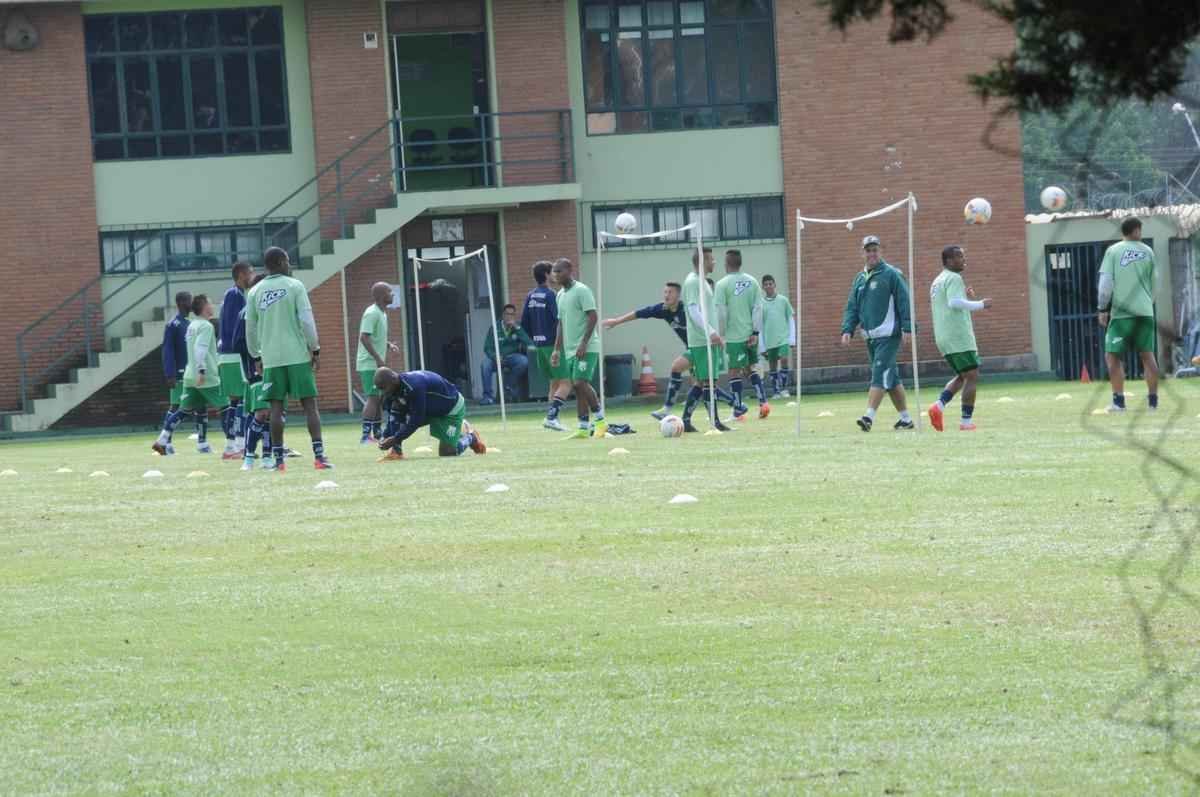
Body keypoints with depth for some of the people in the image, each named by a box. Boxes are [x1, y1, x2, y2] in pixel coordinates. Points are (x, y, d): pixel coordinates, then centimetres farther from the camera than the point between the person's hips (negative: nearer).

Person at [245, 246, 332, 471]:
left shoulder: (255, 292, 7)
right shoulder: (295, 286, -3)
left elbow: (250, 328, 10)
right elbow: (306, 320, -8)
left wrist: (256, 355, 21)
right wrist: (315, 349, 0)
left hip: (271, 358, 3)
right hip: (298, 356, -3)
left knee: (276, 408, 4)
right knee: (309, 405, -1)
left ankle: (278, 459, 0)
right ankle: (319, 456, -9)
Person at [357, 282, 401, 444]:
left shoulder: (382, 313, 15)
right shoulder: (372, 313, -15)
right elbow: (364, 337, -23)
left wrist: (388, 345, 12)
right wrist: (378, 358, -26)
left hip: (377, 364, 10)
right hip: (369, 364, -10)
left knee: (378, 399, 13)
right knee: (373, 397, -13)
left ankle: (377, 434, 19)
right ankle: (366, 435, -15)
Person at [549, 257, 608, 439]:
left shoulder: (581, 291, -9)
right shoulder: (560, 295, 16)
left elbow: (593, 317, -16)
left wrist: (584, 343, -22)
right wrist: (557, 349, 17)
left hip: (586, 348, -8)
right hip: (569, 349, 8)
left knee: (581, 383, -17)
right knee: (577, 386, 5)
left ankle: (601, 421, -8)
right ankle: (583, 429, 6)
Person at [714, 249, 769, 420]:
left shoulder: (722, 284, -9)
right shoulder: (752, 282, 4)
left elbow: (720, 311, -11)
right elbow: (758, 308, 0)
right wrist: (755, 332, 1)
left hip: (734, 335, -5)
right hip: (751, 334, 5)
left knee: (735, 371, 3)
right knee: (751, 368, 17)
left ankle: (739, 409, 3)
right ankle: (763, 402, 3)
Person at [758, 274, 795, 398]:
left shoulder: (783, 300, 3)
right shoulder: (761, 303, 3)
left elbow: (791, 319, 7)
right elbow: (759, 326, 6)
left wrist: (792, 338, 1)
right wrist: (762, 346, 3)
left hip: (784, 338, -1)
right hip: (769, 341, 1)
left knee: (784, 360, -16)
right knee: (772, 366, 5)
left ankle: (783, 389, -7)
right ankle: (775, 392, 13)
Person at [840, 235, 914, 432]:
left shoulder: (891, 274, -5)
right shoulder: (860, 279, 16)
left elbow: (904, 302, -10)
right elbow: (852, 308, 16)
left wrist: (907, 327, -17)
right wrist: (847, 330, 3)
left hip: (889, 335, -7)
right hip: (871, 336, 7)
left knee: (879, 375, -15)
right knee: (891, 378, 11)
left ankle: (869, 417, -22)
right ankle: (906, 418, 18)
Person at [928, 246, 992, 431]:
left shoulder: (937, 282, 20)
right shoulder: (954, 278, -10)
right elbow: (954, 303, -25)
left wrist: (966, 298, 20)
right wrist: (980, 304, -17)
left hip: (943, 338, 9)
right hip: (959, 337, -9)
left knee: (962, 376, 17)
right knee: (972, 376, -4)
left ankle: (939, 405, -2)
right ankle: (966, 421, -8)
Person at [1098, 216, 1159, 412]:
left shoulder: (1113, 251, -1)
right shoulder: (1148, 252, 8)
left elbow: (1106, 282, -7)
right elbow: (1153, 284, 15)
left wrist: (1103, 309, -2)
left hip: (1121, 312, -3)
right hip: (1145, 311, 3)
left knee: (1112, 355, 1)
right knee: (1147, 354, 10)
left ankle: (1119, 401, -8)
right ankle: (1153, 399, 9)